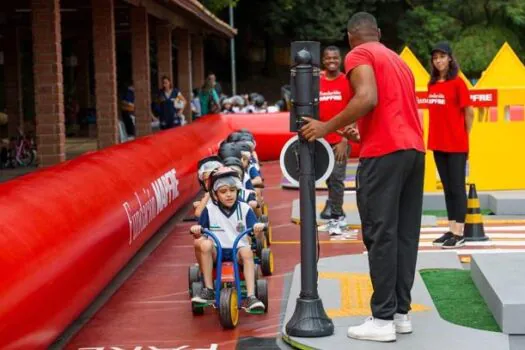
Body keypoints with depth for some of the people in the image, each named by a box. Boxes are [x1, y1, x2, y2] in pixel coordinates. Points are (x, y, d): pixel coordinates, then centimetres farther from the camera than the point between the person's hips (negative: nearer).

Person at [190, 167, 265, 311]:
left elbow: (254, 232, -7)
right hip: (216, 252, 0)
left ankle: (250, 297, -34)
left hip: (238, 252, 0)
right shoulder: (209, 209, 0)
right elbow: (199, 232, 1)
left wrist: (258, 229, -31)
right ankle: (208, 290, -22)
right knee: (205, 244, -31)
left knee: (247, 251, -33)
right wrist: (196, 230, -23)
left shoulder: (244, 209, 0)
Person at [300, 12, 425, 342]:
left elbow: (367, 99, -17)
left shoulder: (359, 55, 1)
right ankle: (402, 312, 12)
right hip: (414, 149, 8)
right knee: (405, 234, 9)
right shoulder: (398, 60, 25)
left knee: (380, 235, -6)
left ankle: (383, 319, -5)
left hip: (385, 153, -8)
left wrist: (327, 127, -10)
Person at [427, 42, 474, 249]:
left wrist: (464, 137, 2)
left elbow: (469, 113, -5)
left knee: (457, 188, -2)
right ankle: (451, 230, 17)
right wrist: (437, 135, 6)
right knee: (447, 188, 11)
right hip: (438, 144, 6)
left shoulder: (457, 82, -9)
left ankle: (459, 234, 1)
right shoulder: (432, 84, 8)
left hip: (456, 145, -6)